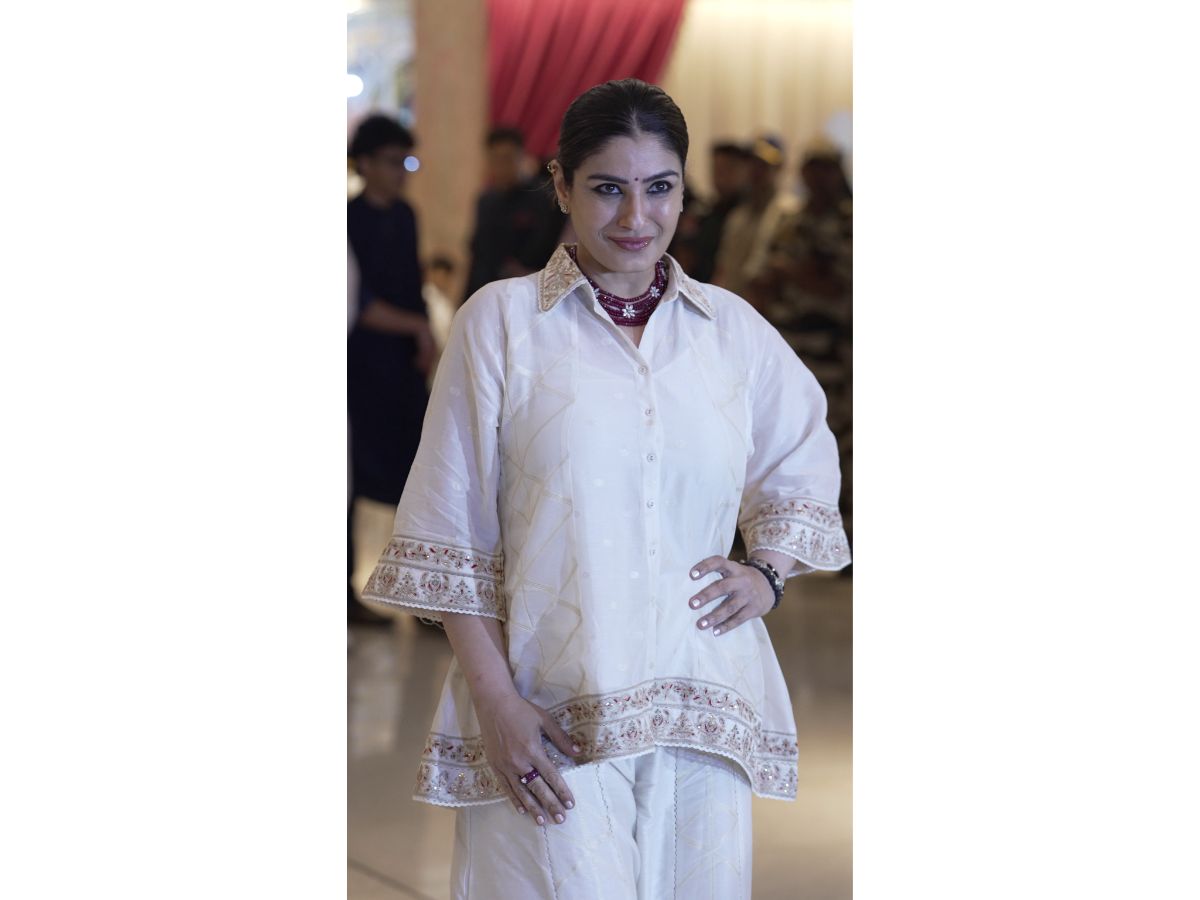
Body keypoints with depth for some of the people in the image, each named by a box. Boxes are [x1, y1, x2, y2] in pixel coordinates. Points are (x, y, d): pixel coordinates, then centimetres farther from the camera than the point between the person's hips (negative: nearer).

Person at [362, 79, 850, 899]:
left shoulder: (732, 328, 9)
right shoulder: (502, 322, -1)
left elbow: (805, 457, 25)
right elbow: (451, 538, -2)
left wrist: (771, 571, 7)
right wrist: (495, 702, -9)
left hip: (703, 704, 3)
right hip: (555, 713, -3)